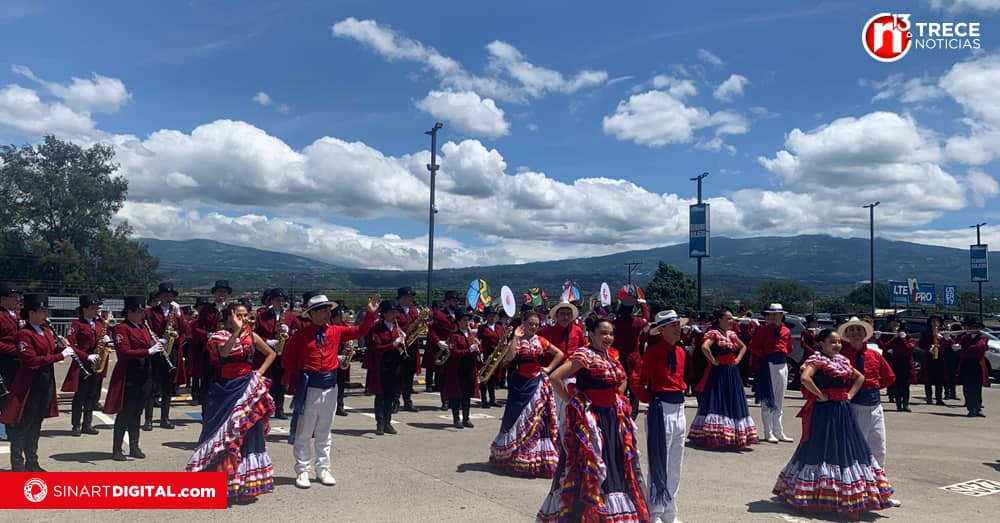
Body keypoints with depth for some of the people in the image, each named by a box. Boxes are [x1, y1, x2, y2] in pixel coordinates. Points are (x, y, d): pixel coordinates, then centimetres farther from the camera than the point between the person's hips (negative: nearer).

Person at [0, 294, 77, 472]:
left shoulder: (46, 330, 10)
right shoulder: (24, 334, -14)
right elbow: (31, 360, -22)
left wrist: (61, 346, -3)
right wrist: (61, 355, -23)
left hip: (46, 382, 8)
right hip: (29, 385, -8)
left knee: (36, 424, 15)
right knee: (21, 425, 2)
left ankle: (32, 462, 24)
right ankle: (18, 464, 11)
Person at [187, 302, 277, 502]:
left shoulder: (252, 336, 5)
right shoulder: (220, 336, -3)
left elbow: (271, 353, 17)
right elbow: (224, 352, -25)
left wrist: (260, 371, 4)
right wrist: (237, 331, -32)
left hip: (247, 388, 2)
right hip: (225, 388, -2)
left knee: (248, 432, 3)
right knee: (221, 431, 4)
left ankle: (247, 483, 13)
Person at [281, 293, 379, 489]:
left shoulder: (336, 331, 4)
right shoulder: (301, 334, -8)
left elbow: (359, 331, 7)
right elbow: (289, 360, 0)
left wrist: (371, 313, -5)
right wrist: (295, 384, 0)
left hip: (330, 386, 5)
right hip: (309, 387, -4)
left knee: (324, 431, 14)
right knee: (304, 432, 4)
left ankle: (323, 469, 23)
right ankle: (302, 471, 14)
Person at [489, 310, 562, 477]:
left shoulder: (541, 341, 7)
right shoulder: (516, 340, -3)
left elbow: (559, 353, 14)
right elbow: (508, 358, -21)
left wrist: (549, 368, 4)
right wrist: (516, 338, -22)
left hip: (537, 383, 3)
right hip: (520, 383, -3)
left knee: (537, 418, 4)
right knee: (517, 418, 3)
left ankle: (536, 457, 16)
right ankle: (513, 456, 18)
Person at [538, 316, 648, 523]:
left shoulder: (611, 357, 9)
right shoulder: (584, 355, -14)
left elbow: (622, 380, 28)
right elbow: (554, 378, -22)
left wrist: (616, 398, 12)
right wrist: (570, 401, -13)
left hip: (613, 418, 8)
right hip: (588, 419, -8)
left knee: (615, 465, 12)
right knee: (587, 467, -4)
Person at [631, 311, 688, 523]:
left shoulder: (681, 352, 9)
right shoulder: (653, 352, -14)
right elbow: (637, 382, -17)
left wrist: (681, 390, 11)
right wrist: (652, 400, -7)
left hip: (679, 409, 8)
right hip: (661, 410, -8)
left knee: (675, 466, 14)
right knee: (659, 464, -1)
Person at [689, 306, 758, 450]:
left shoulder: (731, 334, 13)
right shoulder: (714, 333, -10)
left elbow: (743, 347, 28)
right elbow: (705, 347, -28)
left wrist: (738, 359, 13)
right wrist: (713, 361, -19)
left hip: (732, 373, 8)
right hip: (718, 373, -8)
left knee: (733, 404, 11)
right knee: (717, 404, -7)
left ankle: (734, 436, 21)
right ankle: (715, 437, -2)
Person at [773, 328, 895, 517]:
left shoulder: (842, 360, 13)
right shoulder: (817, 360, -11)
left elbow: (860, 377, 24)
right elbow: (805, 378, -28)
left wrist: (850, 394, 9)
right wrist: (820, 395, -19)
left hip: (843, 411, 8)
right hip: (824, 411, -8)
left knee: (847, 449, 10)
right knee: (823, 449, -2)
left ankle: (848, 498, 21)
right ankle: (820, 495, 10)